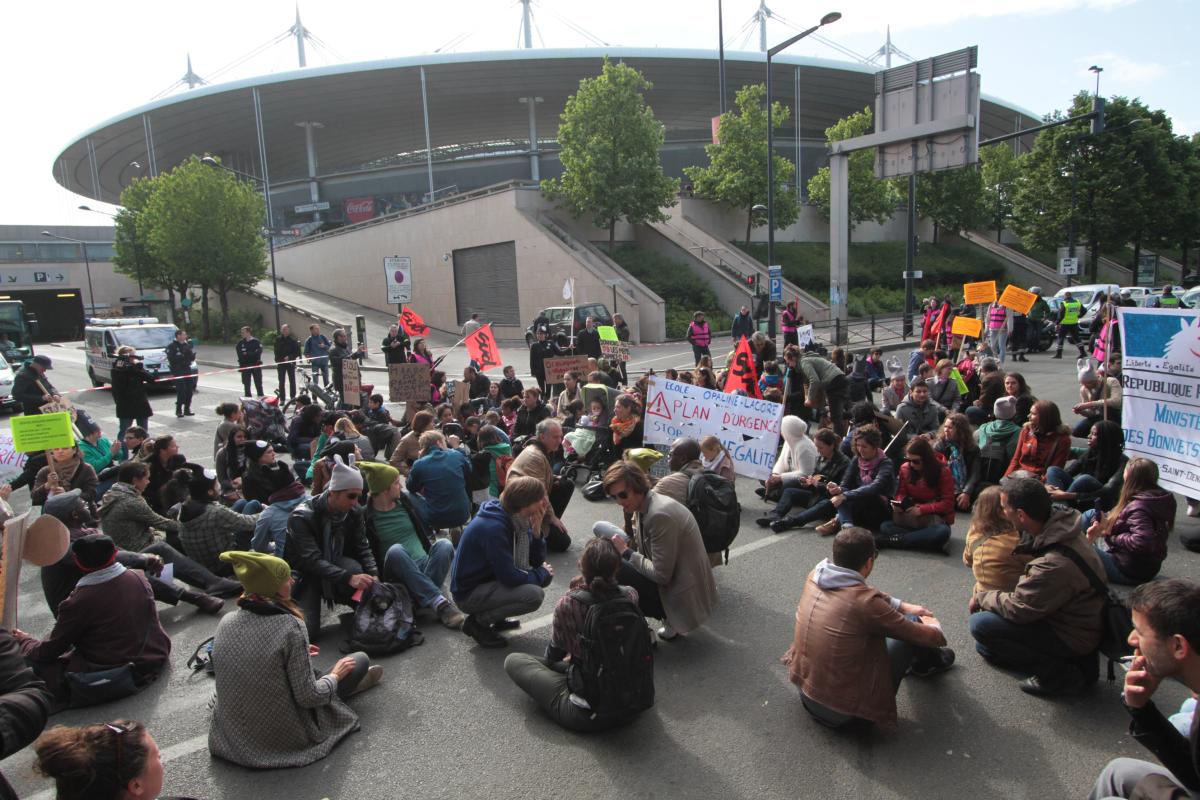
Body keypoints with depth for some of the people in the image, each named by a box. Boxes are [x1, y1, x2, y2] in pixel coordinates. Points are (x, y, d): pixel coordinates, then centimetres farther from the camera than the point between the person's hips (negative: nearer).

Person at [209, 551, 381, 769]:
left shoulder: (226, 622, -8)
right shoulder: (290, 627, -26)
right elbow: (308, 697, -21)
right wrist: (335, 676, -1)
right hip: (284, 736, -6)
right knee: (360, 660, 8)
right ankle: (344, 680, 37)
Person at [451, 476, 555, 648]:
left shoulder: (517, 519, -3)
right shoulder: (493, 528, -30)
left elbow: (537, 561, -1)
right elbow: (510, 577, -28)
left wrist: (536, 531, -17)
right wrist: (543, 573, -12)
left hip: (492, 579, 9)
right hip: (469, 592, -9)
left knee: (546, 573, 4)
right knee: (534, 595, -24)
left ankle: (497, 617, 12)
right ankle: (478, 621, -6)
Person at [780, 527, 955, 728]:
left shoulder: (814, 577, -7)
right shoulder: (865, 602, -25)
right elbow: (932, 637, -9)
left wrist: (903, 606, 20)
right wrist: (933, 626, 13)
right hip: (843, 711, -6)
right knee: (913, 625, 4)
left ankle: (923, 659, 44)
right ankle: (927, 661, 36)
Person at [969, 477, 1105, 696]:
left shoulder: (1056, 564, -34)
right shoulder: (1058, 524, -8)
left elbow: (1017, 608, -22)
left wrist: (981, 598, -6)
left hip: (1072, 637, -9)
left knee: (981, 624, -19)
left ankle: (1061, 674, -6)